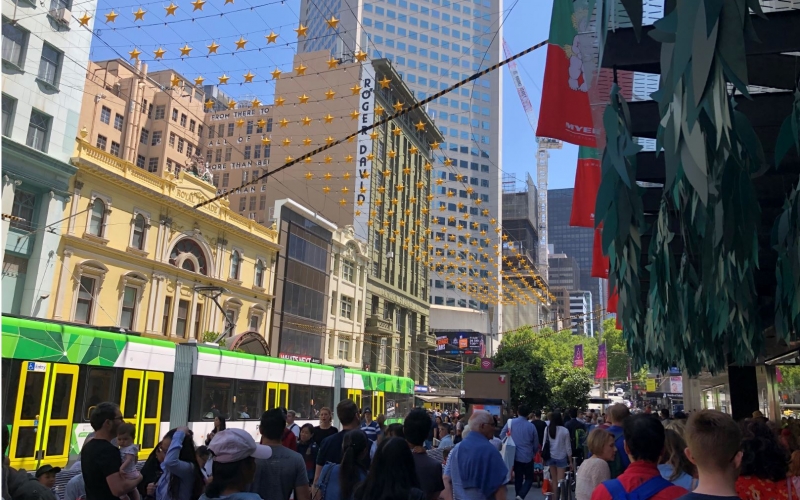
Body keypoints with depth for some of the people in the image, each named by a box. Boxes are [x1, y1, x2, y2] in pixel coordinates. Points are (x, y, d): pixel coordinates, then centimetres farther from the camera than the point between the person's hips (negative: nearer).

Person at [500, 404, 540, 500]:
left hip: (515, 455, 2)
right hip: (527, 456, -2)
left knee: (518, 478, 15)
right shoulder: (531, 426, -7)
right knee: (529, 478, 7)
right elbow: (536, 444, 2)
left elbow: (502, 435, -3)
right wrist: (533, 453, 22)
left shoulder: (511, 422, -6)